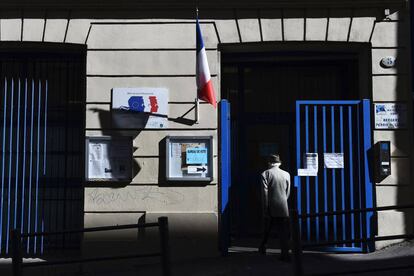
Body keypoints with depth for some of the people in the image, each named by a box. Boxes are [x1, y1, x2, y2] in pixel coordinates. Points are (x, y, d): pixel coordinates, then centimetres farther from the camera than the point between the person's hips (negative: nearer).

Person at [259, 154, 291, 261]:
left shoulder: (265, 174, -5)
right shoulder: (286, 174, 5)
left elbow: (265, 193, -9)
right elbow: (288, 192, 9)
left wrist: (266, 209, -7)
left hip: (271, 208, -1)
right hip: (283, 208, 1)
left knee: (267, 229, 18)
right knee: (284, 232, 2)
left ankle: (262, 247, 32)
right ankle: (285, 254, -4)